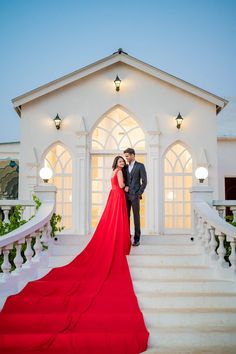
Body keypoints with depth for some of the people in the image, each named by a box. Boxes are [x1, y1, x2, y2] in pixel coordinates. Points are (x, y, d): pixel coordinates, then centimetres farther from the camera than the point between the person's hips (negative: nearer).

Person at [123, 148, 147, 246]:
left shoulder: (140, 166, 0)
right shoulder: (125, 167, 15)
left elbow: (144, 181, -3)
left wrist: (139, 194, -8)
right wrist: (124, 186, -3)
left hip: (135, 195, -5)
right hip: (126, 195, 5)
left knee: (136, 217, -2)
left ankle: (137, 239, 3)